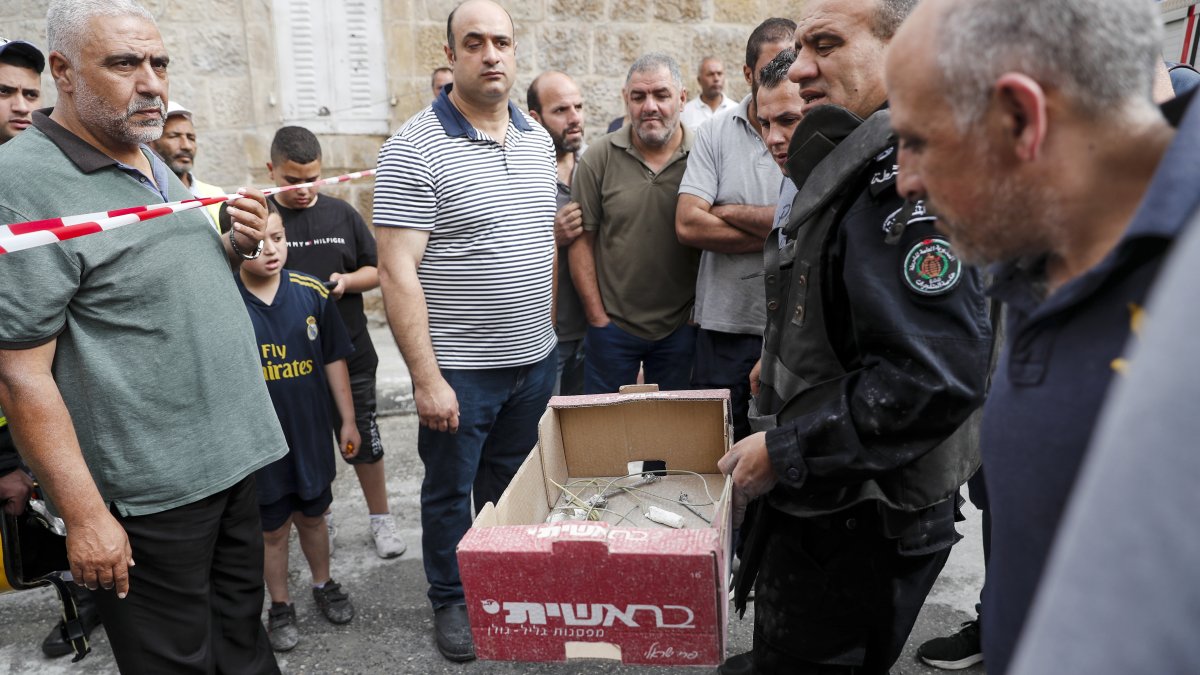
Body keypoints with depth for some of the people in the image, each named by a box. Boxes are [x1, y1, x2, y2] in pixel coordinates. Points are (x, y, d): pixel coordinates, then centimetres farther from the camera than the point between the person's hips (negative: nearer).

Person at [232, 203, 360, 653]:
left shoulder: (311, 293, -7)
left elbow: (333, 360, 2)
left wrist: (347, 420, 4)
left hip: (310, 432, 2)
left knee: (312, 515, 21)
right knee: (272, 528, 14)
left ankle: (324, 585, 43)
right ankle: (280, 606, 34)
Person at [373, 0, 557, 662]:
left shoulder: (539, 139, 6)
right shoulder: (414, 149, -15)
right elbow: (397, 270, -18)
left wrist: (545, 333, 14)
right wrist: (425, 377, -21)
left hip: (534, 361, 6)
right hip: (459, 370, -5)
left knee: (511, 485, 22)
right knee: (450, 491, 13)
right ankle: (450, 600, 36)